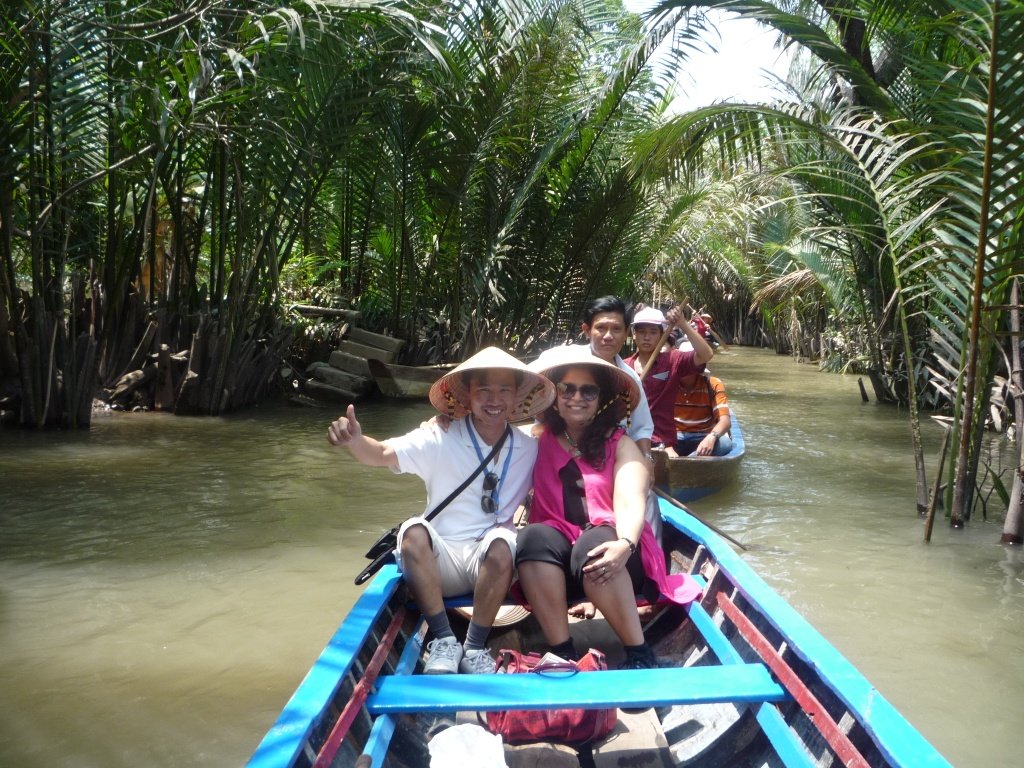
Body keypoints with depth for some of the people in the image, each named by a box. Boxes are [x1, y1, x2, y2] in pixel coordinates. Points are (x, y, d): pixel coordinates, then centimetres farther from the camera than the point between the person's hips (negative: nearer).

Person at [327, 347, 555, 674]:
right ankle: (443, 640, -19)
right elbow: (384, 453, -19)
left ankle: (475, 646, -16)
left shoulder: (529, 448, 2)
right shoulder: (440, 441, -6)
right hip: (440, 562, 0)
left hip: (493, 565, 1)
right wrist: (355, 440, -40)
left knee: (502, 541, -33)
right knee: (414, 530, -31)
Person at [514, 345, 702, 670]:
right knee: (534, 536, -30)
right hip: (555, 555, 2)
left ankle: (640, 655, -24)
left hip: (611, 554, -1)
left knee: (593, 545, -35)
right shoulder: (538, 443, 13)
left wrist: (624, 544, -31)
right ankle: (562, 654, -31)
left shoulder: (620, 444, 6)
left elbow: (630, 503, -12)